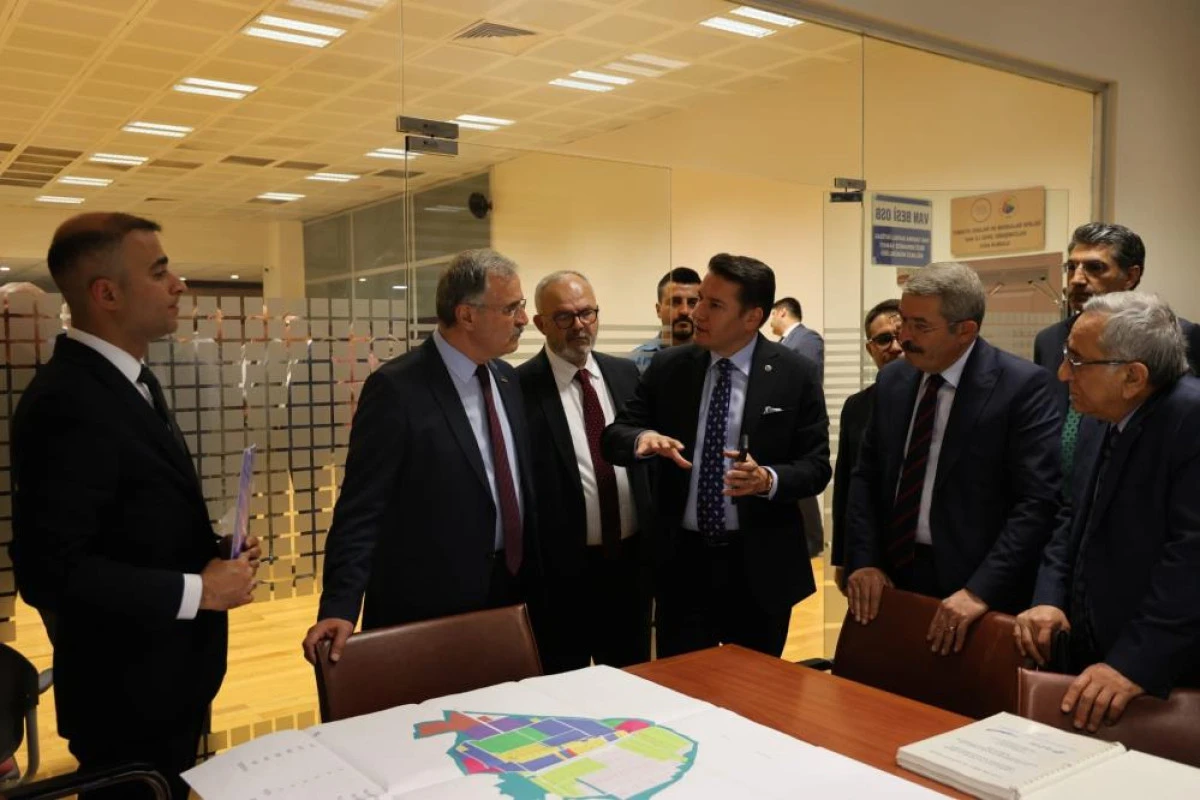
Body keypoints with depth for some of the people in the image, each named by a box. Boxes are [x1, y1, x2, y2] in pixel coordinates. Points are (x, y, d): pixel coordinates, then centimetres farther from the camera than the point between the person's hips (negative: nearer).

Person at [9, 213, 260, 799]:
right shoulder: (68, 403, -24)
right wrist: (198, 590, -22)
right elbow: (49, 570, -28)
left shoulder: (128, 378, 8)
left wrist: (211, 552, 0)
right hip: (128, 692, -9)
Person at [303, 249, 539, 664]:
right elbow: (361, 509, -17)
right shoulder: (396, 388, -16)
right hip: (427, 610, -7)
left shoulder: (506, 378, 7)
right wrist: (340, 607, -25)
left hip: (510, 594, 7)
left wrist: (531, 576, 13)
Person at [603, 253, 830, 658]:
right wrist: (642, 438, -23)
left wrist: (768, 479, -25)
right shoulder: (668, 367, 1)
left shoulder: (796, 374, -5)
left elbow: (816, 466, -4)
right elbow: (613, 437, 0)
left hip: (760, 564, -1)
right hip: (681, 560, 2)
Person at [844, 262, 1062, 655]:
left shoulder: (1023, 385, -12)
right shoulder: (892, 380, 5)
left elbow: (1038, 502, -17)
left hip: (976, 587, -4)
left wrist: (981, 591, -23)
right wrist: (863, 561, -3)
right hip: (893, 579, 5)